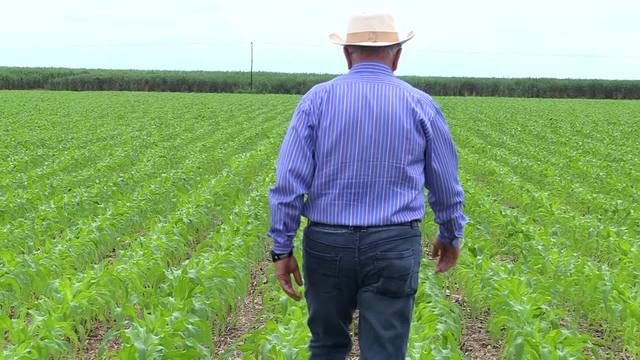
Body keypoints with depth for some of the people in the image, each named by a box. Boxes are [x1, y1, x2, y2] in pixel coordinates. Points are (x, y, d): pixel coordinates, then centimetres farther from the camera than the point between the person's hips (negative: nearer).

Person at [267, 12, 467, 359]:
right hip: (393, 246, -1)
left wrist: (282, 248, 0)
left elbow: (288, 181, -7)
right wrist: (451, 235, 25)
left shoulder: (317, 99, -2)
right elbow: (446, 184, 10)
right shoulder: (421, 105, 1)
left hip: (327, 243, 1)